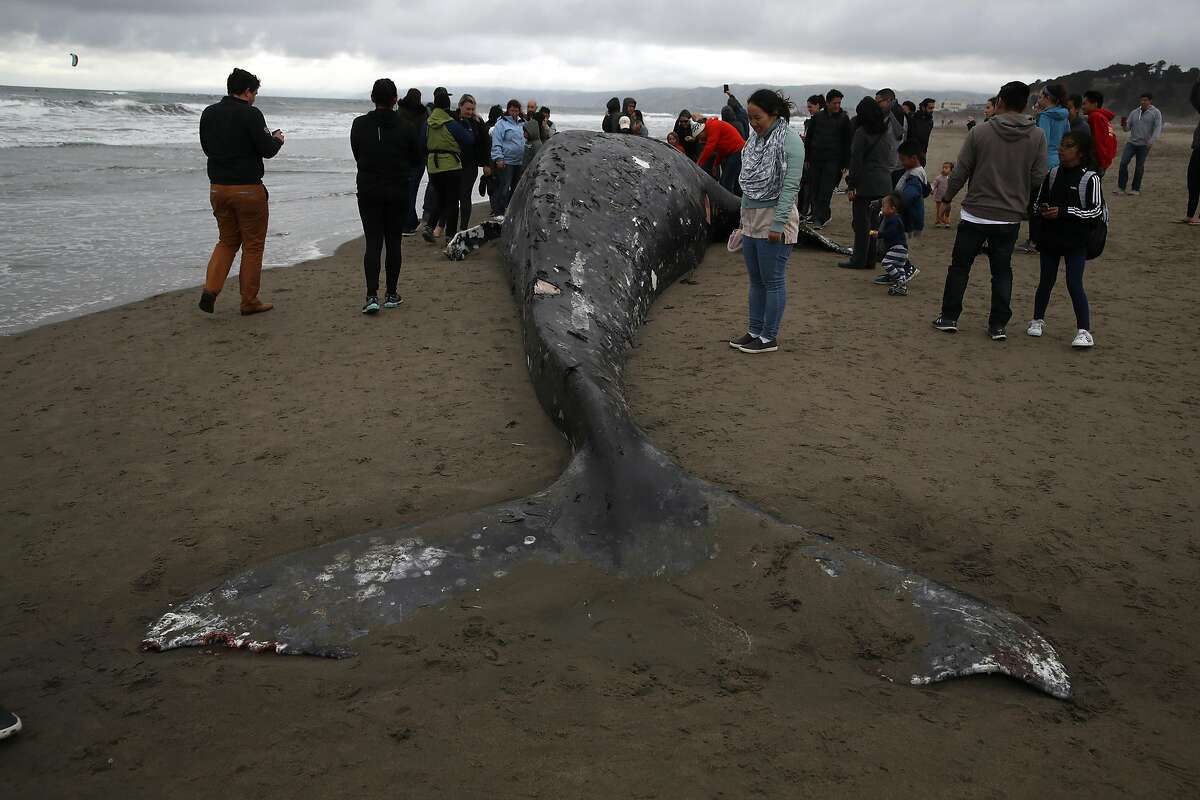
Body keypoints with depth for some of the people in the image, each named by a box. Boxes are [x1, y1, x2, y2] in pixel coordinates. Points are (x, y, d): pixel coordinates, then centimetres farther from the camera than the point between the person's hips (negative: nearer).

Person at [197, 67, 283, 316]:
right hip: (248, 188, -6)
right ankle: (249, 302, 12)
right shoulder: (250, 114, -12)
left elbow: (207, 148, 17)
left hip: (218, 187, 6)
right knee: (253, 246, 7)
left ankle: (210, 289, -1)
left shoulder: (209, 113, 8)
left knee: (227, 241, 19)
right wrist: (277, 139, 9)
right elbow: (267, 150, -14)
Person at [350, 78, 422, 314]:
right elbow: (417, 158, 3)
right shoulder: (404, 127, -8)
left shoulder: (359, 124, -4)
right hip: (397, 192, 0)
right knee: (393, 242, 10)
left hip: (368, 191, 0)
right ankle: (391, 295, 14)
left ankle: (372, 295, -11)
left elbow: (356, 155, 8)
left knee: (372, 243, 2)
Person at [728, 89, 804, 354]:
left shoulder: (790, 140, -13)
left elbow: (790, 185, -19)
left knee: (773, 280, 0)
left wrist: (777, 224, -22)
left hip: (774, 218, -8)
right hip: (751, 219, 8)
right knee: (755, 280, 14)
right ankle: (755, 331, 24)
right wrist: (744, 216, 15)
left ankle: (769, 338, 8)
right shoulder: (756, 138, 11)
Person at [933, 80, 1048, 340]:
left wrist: (947, 199, 10)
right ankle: (998, 325, 11)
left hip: (975, 214, -2)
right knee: (1002, 271, 11)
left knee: (960, 266, 11)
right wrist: (1023, 204, 16)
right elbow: (1038, 178, 0)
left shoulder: (980, 132, -8)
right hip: (1010, 217, 2)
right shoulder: (1037, 136, -3)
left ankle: (949, 317, 14)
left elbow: (960, 172, -4)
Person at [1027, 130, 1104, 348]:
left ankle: (1084, 331, -5)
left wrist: (1063, 211, -19)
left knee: (1074, 284, -9)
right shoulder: (1053, 174, 5)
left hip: (1076, 240, -4)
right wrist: (1042, 209, -11)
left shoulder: (1090, 178, -7)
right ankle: (1038, 320, 31)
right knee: (1046, 281, 14)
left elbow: (1096, 211, -11)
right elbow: (1039, 201, 13)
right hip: (1050, 238, 4)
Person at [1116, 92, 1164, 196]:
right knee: (1123, 163, -9)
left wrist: (1152, 141, -21)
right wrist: (1124, 125, -14)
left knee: (1139, 167, 1)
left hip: (1144, 145, -3)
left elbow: (1158, 128, -8)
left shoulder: (1156, 113, 0)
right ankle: (1121, 187, -4)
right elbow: (1127, 128, 10)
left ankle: (1136, 189, 11)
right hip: (1131, 142, 3)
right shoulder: (1134, 112, 11)